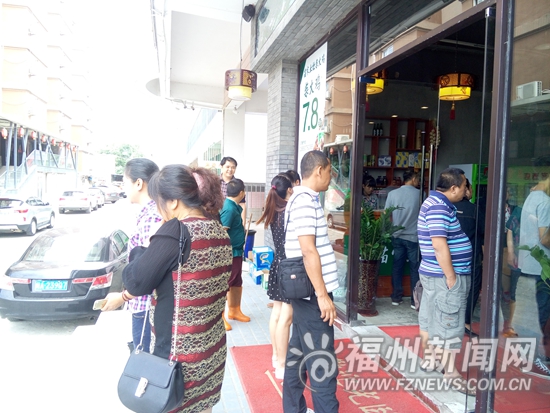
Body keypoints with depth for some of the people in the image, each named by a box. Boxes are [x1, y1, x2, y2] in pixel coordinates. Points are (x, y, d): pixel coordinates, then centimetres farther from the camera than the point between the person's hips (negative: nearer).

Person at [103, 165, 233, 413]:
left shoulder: (174, 232, -21)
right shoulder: (220, 233, 3)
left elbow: (136, 281, -15)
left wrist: (139, 252, 4)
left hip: (177, 351, -7)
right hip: (211, 348, 7)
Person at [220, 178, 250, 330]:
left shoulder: (233, 205, 7)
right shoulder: (229, 208, -22)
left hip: (237, 251, 10)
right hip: (230, 252, -10)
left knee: (236, 283, 19)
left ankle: (234, 310, 33)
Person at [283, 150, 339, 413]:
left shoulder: (301, 198, 15)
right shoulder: (306, 200, -17)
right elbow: (308, 250, -23)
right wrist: (323, 295, -21)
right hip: (312, 292, -10)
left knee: (298, 355, 16)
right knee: (322, 364, -2)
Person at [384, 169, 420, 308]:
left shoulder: (393, 193, -2)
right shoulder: (419, 194, -8)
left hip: (397, 236, 3)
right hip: (413, 237, -3)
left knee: (397, 267, 11)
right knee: (415, 269, 6)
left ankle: (396, 297, 17)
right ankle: (415, 300, 10)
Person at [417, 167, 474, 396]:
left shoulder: (435, 202, 13)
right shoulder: (439, 206, -20)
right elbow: (440, 244, -26)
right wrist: (451, 276, -21)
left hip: (433, 273, 10)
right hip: (444, 276, -10)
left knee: (430, 319, 18)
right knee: (450, 325, -2)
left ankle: (429, 359, 31)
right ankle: (451, 373, 7)